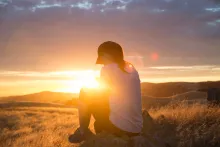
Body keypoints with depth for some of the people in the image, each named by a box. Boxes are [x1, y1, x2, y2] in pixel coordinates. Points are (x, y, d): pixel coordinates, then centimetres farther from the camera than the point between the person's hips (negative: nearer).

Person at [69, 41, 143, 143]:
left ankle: (83, 133, 19)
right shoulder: (131, 69, 13)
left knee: (85, 93, 11)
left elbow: (101, 97, 1)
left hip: (118, 127, -7)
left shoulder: (108, 68, -6)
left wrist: (89, 91, 22)